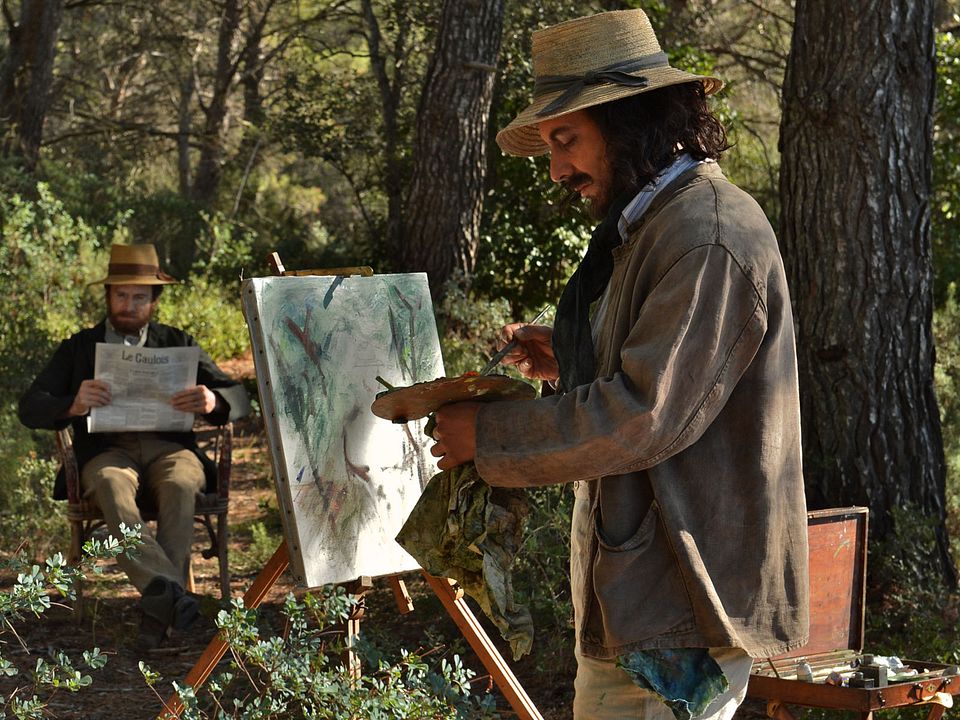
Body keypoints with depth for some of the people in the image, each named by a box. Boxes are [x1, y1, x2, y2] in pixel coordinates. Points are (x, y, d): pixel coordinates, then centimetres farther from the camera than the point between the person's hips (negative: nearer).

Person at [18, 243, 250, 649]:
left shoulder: (177, 344, 19)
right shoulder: (77, 348, 17)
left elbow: (239, 399, 10)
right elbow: (30, 409, 5)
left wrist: (213, 401, -17)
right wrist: (73, 405, -19)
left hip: (168, 447, 1)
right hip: (106, 451, -1)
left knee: (180, 485, -35)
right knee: (112, 486, -37)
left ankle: (158, 608, -39)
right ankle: (170, 593, -54)